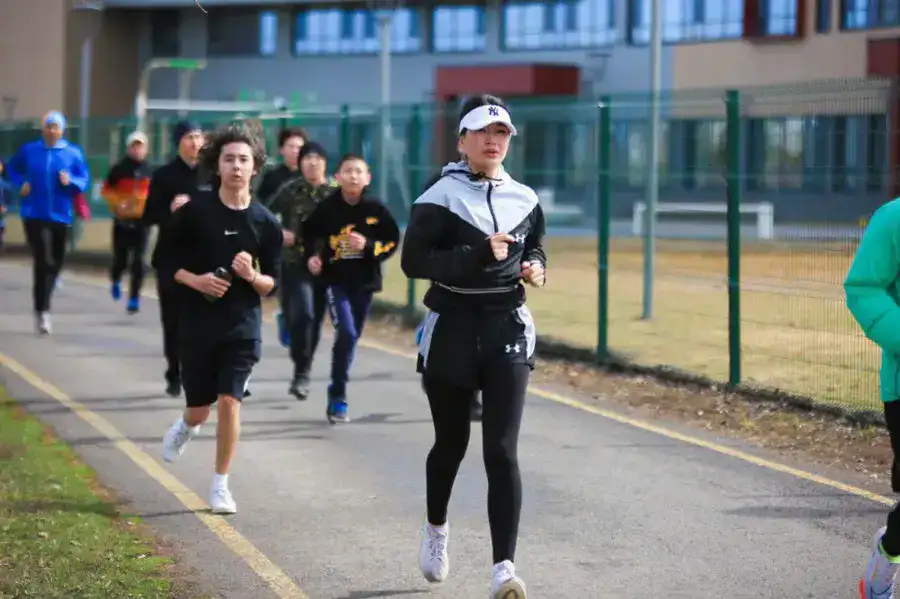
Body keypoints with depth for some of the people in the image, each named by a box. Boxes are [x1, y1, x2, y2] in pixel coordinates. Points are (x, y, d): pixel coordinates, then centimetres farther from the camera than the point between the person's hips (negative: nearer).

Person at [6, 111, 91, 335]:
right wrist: (20, 184, -2)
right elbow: (13, 169, 17)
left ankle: (43, 304, 36)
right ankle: (42, 310, -9)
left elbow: (85, 181, 1)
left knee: (56, 261, 12)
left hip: (60, 214, 2)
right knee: (41, 261, -12)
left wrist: (71, 181, -19)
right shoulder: (28, 150, 1)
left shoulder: (73, 153, -1)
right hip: (34, 214, -2)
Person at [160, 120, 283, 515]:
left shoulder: (265, 223, -2)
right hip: (196, 323, 0)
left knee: (230, 401, -12)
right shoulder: (194, 212, -5)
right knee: (199, 408, 7)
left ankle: (220, 486, 2)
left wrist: (251, 276, -18)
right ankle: (186, 427, 46)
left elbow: (273, 285, 3)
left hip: (242, 326, 0)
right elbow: (166, 261, 2)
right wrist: (195, 280, -15)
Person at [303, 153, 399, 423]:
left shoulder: (376, 209, -5)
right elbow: (310, 233, 12)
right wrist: (313, 256, -3)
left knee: (352, 336, 12)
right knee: (346, 333, -18)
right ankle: (338, 397, -10)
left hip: (365, 282, 2)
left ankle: (337, 394, 29)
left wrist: (369, 246, -15)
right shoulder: (327, 208, -5)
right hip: (335, 280, -2)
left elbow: (392, 241, 1)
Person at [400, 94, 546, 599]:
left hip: (508, 330, 2)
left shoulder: (524, 199, 6)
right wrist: (478, 255, -24)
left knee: (503, 450, -8)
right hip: (452, 329, -2)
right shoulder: (440, 198, -7)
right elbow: (413, 261, -16)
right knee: (451, 443, 14)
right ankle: (437, 529, 43)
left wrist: (536, 267, 0)